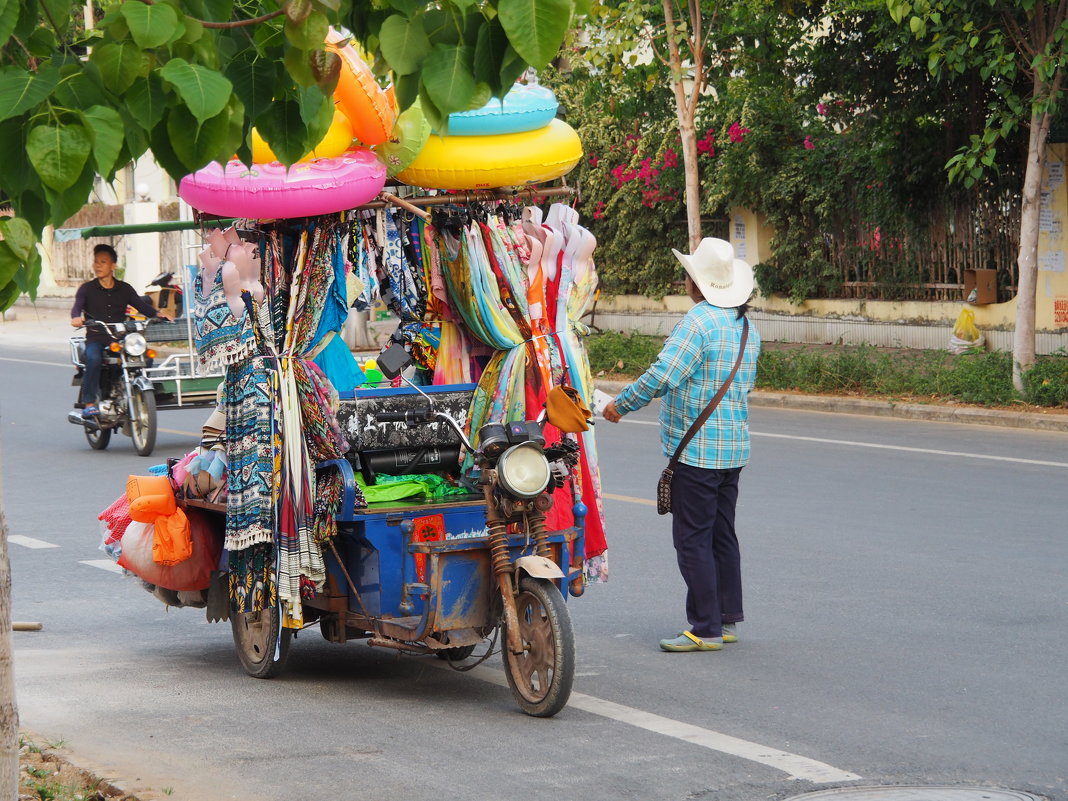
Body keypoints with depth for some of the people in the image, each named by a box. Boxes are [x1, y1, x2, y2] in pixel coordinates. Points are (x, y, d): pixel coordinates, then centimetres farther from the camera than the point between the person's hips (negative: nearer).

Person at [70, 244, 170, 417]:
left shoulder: (124, 289, 17)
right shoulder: (87, 289, 10)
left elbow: (141, 305, 7)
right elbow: (77, 306, -6)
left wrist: (158, 314, -14)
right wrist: (76, 317, -31)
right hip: (95, 339, -2)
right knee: (93, 359, -35)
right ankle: (88, 404, -32)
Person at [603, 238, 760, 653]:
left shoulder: (698, 322, -17)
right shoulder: (746, 327, 11)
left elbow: (662, 376, -22)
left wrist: (621, 404, -9)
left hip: (696, 451, -9)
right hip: (734, 448, 9)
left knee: (693, 540, -4)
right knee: (722, 535, 15)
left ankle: (706, 629, -4)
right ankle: (728, 619, 20)